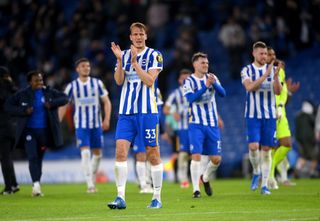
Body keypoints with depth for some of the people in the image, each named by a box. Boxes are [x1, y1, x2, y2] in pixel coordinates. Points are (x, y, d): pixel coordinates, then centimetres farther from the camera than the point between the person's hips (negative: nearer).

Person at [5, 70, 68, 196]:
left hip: (44, 131, 2)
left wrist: (52, 104, -12)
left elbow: (64, 98, 6)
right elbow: (8, 105, 0)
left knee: (39, 158, 10)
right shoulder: (22, 95, -1)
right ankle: (36, 184, -24)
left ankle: (36, 188, 21)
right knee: (32, 157, -17)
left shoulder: (49, 92, 5)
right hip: (29, 131, -2)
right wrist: (24, 111, -14)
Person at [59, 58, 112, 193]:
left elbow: (106, 102, 4)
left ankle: (93, 181, 26)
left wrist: (107, 119, -8)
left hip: (96, 124, 2)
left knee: (97, 153, 8)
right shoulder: (72, 86, 0)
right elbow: (63, 105, 3)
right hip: (81, 125, -2)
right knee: (85, 152, -16)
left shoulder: (97, 83, 3)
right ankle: (89, 185, -18)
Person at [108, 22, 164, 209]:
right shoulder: (124, 55, 12)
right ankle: (121, 197, -10)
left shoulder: (154, 55, -1)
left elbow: (149, 81, -12)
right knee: (120, 151, -9)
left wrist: (134, 62, -18)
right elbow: (119, 81, 1)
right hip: (126, 111, 3)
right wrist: (119, 59, -11)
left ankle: (157, 198, 11)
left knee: (153, 154, 2)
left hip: (147, 111, -3)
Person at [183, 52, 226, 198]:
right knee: (196, 155, -14)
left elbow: (222, 93, -6)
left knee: (216, 159, 4)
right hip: (196, 125, -4)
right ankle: (196, 189, -6)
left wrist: (214, 84, -24)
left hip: (212, 125, 4)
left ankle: (205, 178, 32)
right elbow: (191, 98, -19)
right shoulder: (189, 81, -3)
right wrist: (205, 86, -27)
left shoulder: (211, 77, 7)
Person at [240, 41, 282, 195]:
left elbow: (278, 91, -4)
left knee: (266, 149, 1)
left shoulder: (273, 70, 6)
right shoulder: (247, 71, 1)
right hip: (253, 115, -2)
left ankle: (264, 185, 6)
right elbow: (250, 87, -17)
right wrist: (265, 75, -25)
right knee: (253, 146, -15)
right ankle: (256, 172, 14)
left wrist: (276, 77, -22)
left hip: (269, 115, 2)